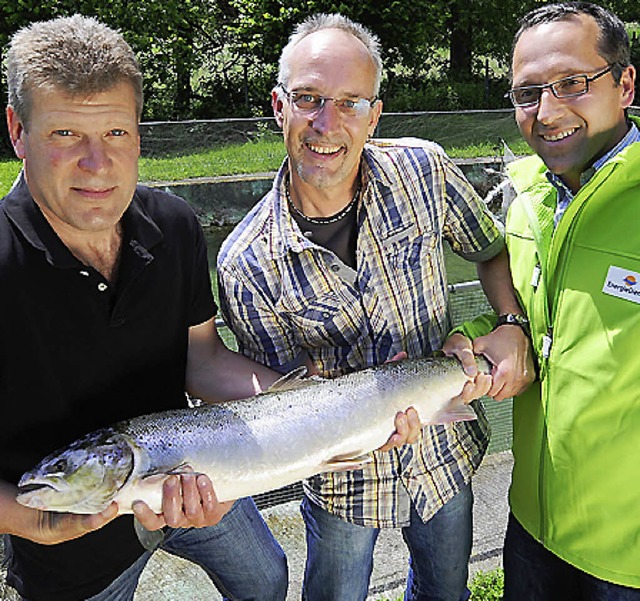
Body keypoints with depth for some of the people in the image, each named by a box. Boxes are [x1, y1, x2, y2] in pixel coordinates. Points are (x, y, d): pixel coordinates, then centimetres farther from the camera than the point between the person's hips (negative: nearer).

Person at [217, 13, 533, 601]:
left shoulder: (422, 169, -16)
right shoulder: (246, 263, -22)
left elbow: (494, 250, 1)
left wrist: (513, 329, -16)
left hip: (447, 449, 3)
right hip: (345, 483, -2)